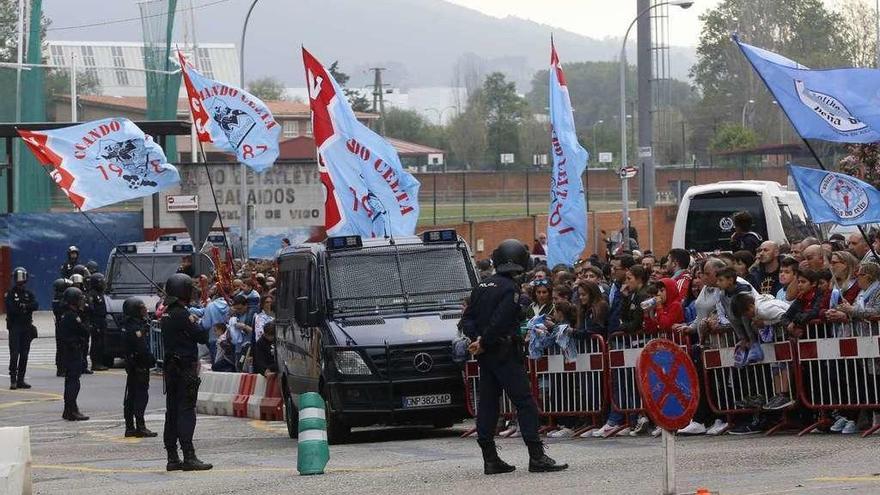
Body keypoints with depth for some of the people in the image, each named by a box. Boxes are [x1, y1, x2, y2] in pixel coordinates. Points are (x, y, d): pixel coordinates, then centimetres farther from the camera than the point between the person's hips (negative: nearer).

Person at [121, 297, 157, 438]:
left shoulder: (127, 326, 12)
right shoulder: (137, 327, -18)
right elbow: (142, 348, -22)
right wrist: (152, 360, -11)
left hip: (131, 365, 10)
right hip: (140, 366, -10)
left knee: (131, 396, 11)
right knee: (141, 395, -6)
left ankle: (130, 427, 16)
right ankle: (140, 427, -7)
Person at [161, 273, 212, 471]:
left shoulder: (167, 314, 12)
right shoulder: (182, 314, -16)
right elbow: (201, 337, -15)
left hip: (171, 366, 9)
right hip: (186, 367, -9)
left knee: (172, 411, 10)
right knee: (186, 411, -8)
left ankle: (172, 458, 12)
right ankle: (189, 457, -10)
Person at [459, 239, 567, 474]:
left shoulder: (481, 286, 12)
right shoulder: (511, 289, -12)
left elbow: (467, 318, 9)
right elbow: (500, 321, -19)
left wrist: (477, 339, -3)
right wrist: (483, 343, -9)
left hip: (485, 355, 8)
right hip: (505, 354, -8)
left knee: (487, 403, 9)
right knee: (525, 403, -6)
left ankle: (490, 459, 9)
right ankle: (536, 457, -11)